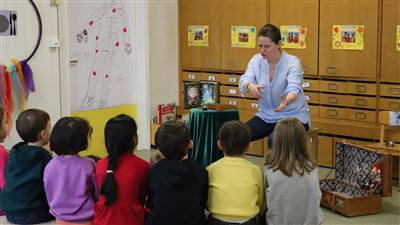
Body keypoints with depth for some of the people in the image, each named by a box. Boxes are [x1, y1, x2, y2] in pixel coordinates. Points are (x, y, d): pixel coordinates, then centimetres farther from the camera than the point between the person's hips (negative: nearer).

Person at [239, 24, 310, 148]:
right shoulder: (256, 60, -4)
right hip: (266, 115, 4)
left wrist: (287, 101, -57)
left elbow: (294, 88, -33)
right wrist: (250, 86, -45)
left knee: (274, 140, -32)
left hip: (293, 116, -4)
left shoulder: (292, 62, -16)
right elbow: (244, 81, -19)